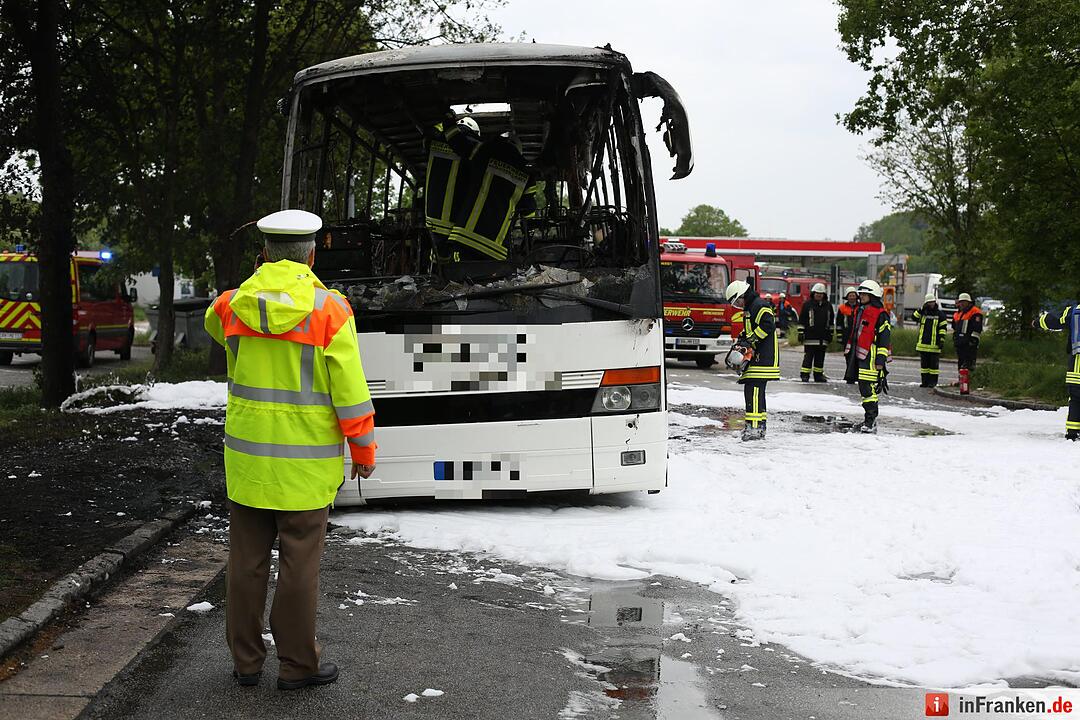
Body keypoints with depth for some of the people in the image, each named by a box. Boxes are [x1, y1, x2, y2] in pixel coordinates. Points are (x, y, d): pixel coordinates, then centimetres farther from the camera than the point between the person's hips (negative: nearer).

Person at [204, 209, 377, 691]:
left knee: (247, 559, 12)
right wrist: (364, 451, -1)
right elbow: (350, 391, -13)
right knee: (299, 562, 5)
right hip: (306, 462, -3)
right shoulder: (329, 310, -14)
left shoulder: (234, 304, -2)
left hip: (247, 457, 4)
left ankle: (246, 661, 21)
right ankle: (297, 664, 14)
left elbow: (214, 322, 25)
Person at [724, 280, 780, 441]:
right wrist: (740, 340, 11)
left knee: (754, 390, -16)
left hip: (763, 359, -11)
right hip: (756, 358, 11)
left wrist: (750, 340, -21)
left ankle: (754, 426, -20)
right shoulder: (749, 309, 23)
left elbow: (768, 325, -23)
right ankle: (759, 426, 20)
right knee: (752, 391, 14)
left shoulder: (760, 305, -10)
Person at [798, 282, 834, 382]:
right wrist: (801, 333, -5)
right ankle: (805, 375, -2)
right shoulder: (807, 304, 1)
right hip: (810, 336, -4)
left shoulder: (828, 305, 13)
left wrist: (830, 334, 16)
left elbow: (831, 321, 19)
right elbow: (801, 320, 0)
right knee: (808, 356, -5)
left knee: (820, 357, 9)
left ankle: (818, 375, 16)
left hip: (823, 337, 4)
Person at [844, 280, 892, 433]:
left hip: (871, 358, -9)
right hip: (859, 357, 9)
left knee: (869, 390, -14)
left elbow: (884, 339, -12)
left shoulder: (881, 315, -9)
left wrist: (881, 361, -16)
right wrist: (850, 354, 26)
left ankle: (871, 421, -12)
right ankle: (869, 418, 24)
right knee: (864, 389, 14)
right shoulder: (859, 311, 17)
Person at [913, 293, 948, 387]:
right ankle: (925, 381, 14)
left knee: (934, 363, -2)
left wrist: (942, 340, -10)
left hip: (934, 344, -4)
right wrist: (921, 309, -11)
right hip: (923, 343, 4)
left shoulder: (940, 314, 1)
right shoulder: (922, 312, 11)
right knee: (924, 363, 8)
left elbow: (943, 328, -2)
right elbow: (914, 317, -5)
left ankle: (933, 382, 2)